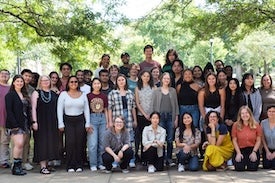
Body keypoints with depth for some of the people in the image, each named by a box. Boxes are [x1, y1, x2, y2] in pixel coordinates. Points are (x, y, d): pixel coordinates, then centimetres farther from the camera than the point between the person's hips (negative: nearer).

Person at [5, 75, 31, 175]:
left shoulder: (25, 95, 17)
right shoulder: (10, 95, -3)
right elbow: (9, 111, -10)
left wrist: (29, 124, 10)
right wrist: (15, 125, -17)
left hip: (24, 124, 6)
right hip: (15, 124, -6)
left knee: (21, 145, 5)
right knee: (19, 144, -16)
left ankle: (19, 166, 9)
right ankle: (15, 167, -7)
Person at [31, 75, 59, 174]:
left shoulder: (54, 93, 11)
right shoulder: (36, 93, 3)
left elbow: (57, 108, 13)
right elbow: (33, 108, -3)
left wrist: (59, 122, 8)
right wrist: (34, 121, -12)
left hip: (52, 122, 4)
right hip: (41, 122, -4)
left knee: (51, 143, 5)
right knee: (42, 143, -5)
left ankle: (47, 164, 14)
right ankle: (43, 167, -4)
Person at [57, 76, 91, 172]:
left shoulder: (83, 95, 11)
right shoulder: (63, 94, 4)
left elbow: (86, 109, 11)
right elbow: (59, 109, 1)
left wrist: (87, 124, 5)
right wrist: (61, 124, -5)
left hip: (80, 120, 2)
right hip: (68, 121, -2)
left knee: (80, 143, -2)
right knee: (70, 143, -9)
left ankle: (79, 165, 7)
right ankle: (70, 166, -1)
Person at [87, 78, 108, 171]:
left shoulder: (104, 96, 8)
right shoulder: (88, 96, 0)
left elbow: (105, 110, 12)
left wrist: (107, 123, 7)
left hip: (102, 118, 3)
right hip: (92, 118, -3)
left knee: (102, 142, 6)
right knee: (93, 143, -6)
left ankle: (101, 163, 17)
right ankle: (93, 164, 4)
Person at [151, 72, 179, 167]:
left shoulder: (173, 91, 10)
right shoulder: (156, 91, 6)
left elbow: (176, 105, 10)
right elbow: (153, 105, 6)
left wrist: (176, 118, 5)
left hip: (170, 116, 1)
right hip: (160, 116, -1)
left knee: (170, 139, -1)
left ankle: (169, 159, 7)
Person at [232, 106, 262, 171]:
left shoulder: (256, 125, -1)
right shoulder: (236, 125, -4)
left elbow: (258, 140, 1)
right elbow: (234, 140, -1)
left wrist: (254, 152, -11)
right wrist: (238, 153, -10)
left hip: (252, 149, 1)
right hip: (240, 150, -1)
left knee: (253, 168, -19)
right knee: (239, 168, -21)